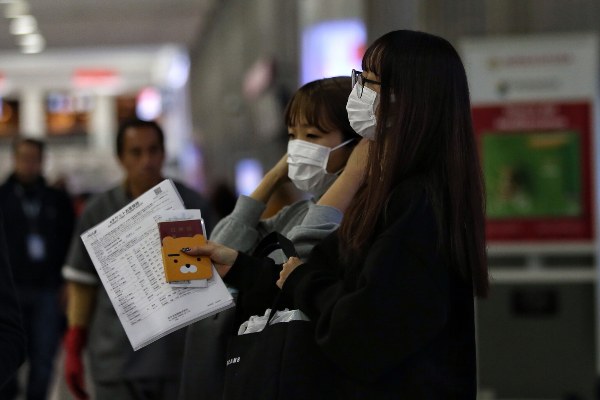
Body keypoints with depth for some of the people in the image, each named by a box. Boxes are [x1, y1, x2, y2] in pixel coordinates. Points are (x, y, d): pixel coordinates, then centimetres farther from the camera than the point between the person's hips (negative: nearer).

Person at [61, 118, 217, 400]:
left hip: (180, 361, 0)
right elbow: (82, 285, 10)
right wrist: (73, 350, 6)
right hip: (117, 365, 0)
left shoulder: (194, 207, 3)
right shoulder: (98, 212, 5)